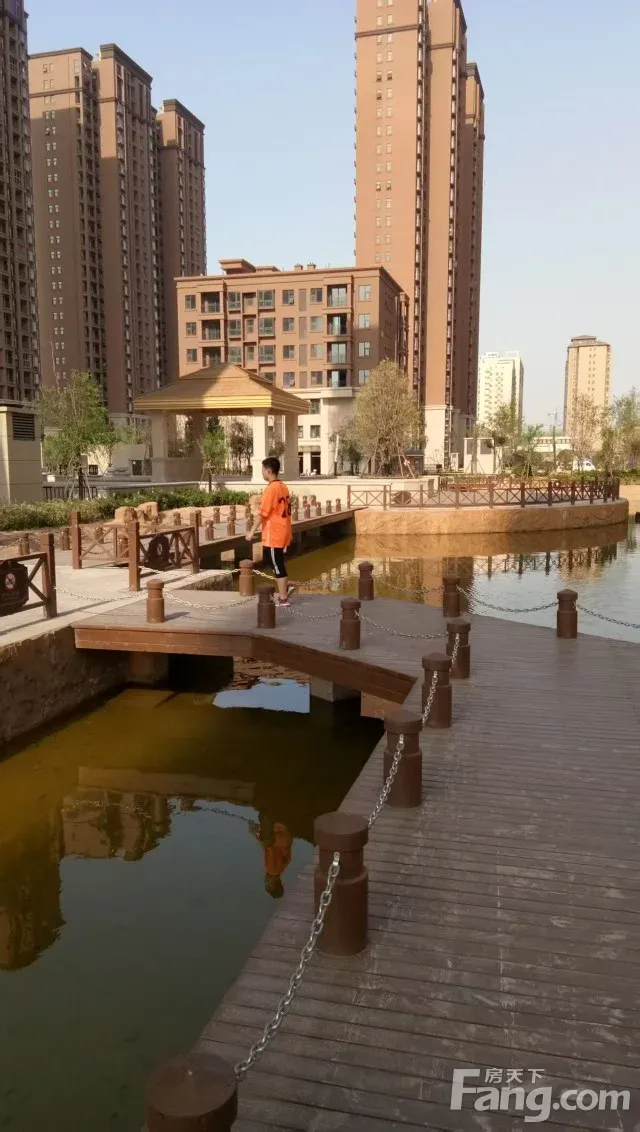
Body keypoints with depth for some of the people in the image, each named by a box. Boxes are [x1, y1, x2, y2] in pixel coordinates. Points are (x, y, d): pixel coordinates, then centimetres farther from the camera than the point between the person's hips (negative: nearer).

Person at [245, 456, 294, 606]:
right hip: (282, 532, 8)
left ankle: (283, 599, 7)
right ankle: (286, 586, 20)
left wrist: (252, 531, -11)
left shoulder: (271, 489, -18)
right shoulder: (283, 487, 9)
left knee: (278, 566, 0)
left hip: (273, 535, -8)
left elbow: (262, 513, -19)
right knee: (277, 563, 22)